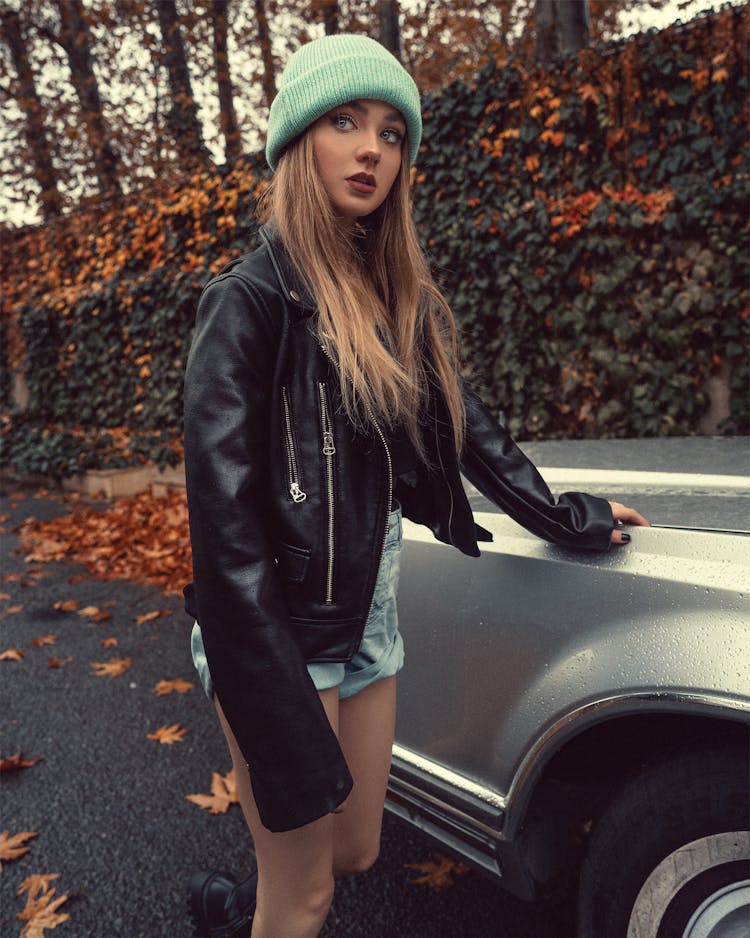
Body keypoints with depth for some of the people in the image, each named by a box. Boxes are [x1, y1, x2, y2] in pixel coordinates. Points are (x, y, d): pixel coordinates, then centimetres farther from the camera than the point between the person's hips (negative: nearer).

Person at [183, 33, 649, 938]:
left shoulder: (400, 297, 9)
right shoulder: (253, 297, -13)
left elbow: (468, 425, 17)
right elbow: (225, 516, -19)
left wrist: (564, 518, 16)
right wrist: (280, 729, -20)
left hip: (369, 613, 7)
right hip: (276, 629, -7)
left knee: (356, 850, 20)